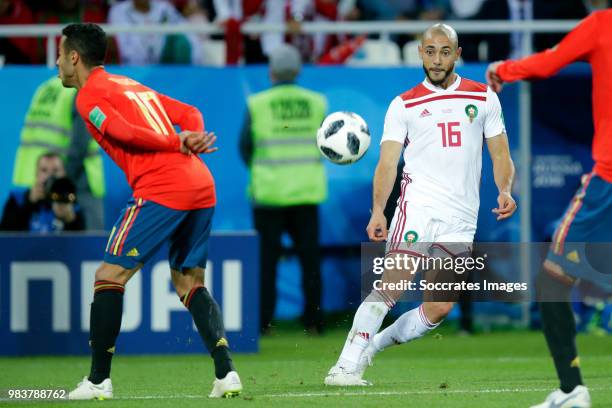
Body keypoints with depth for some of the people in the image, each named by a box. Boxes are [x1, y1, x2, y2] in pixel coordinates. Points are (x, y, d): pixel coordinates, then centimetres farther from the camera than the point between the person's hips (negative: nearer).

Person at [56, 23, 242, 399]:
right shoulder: (133, 86, 28)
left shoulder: (89, 95, 2)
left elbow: (123, 132, -13)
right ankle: (226, 373, 2)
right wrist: (192, 139, 2)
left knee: (110, 276, 1)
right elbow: (190, 114, 22)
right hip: (202, 186, 8)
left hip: (162, 190, -8)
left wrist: (179, 144, -5)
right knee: (190, 281, 16)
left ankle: (99, 380, 0)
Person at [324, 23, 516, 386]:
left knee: (439, 309, -2)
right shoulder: (404, 105, 7)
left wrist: (505, 190, -6)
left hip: (462, 219, 3)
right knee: (390, 287, -18)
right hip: (418, 206, -3)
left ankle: (368, 347, 15)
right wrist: (378, 211, -14)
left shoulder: (483, 97, 13)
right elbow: (388, 162, 1)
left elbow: (501, 155, 14)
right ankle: (346, 367, -19)